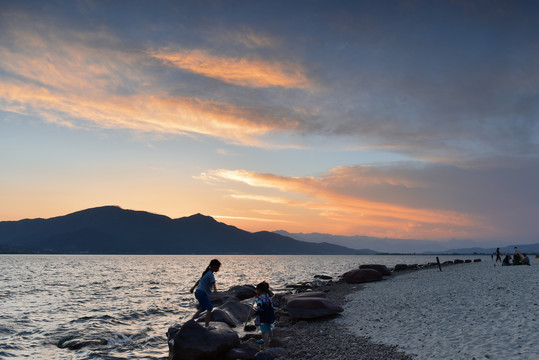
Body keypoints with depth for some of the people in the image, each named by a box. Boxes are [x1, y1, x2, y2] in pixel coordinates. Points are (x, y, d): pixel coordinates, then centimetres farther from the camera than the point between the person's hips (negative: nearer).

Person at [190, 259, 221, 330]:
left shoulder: (207, 272, 14)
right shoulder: (210, 274, -15)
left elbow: (199, 280, 26)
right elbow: (213, 285, -30)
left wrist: (193, 287, 36)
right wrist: (216, 292, -42)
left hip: (199, 292, 10)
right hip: (202, 293, -10)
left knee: (203, 308, 24)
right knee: (209, 307, -11)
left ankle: (191, 320, 29)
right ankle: (207, 326, -11)